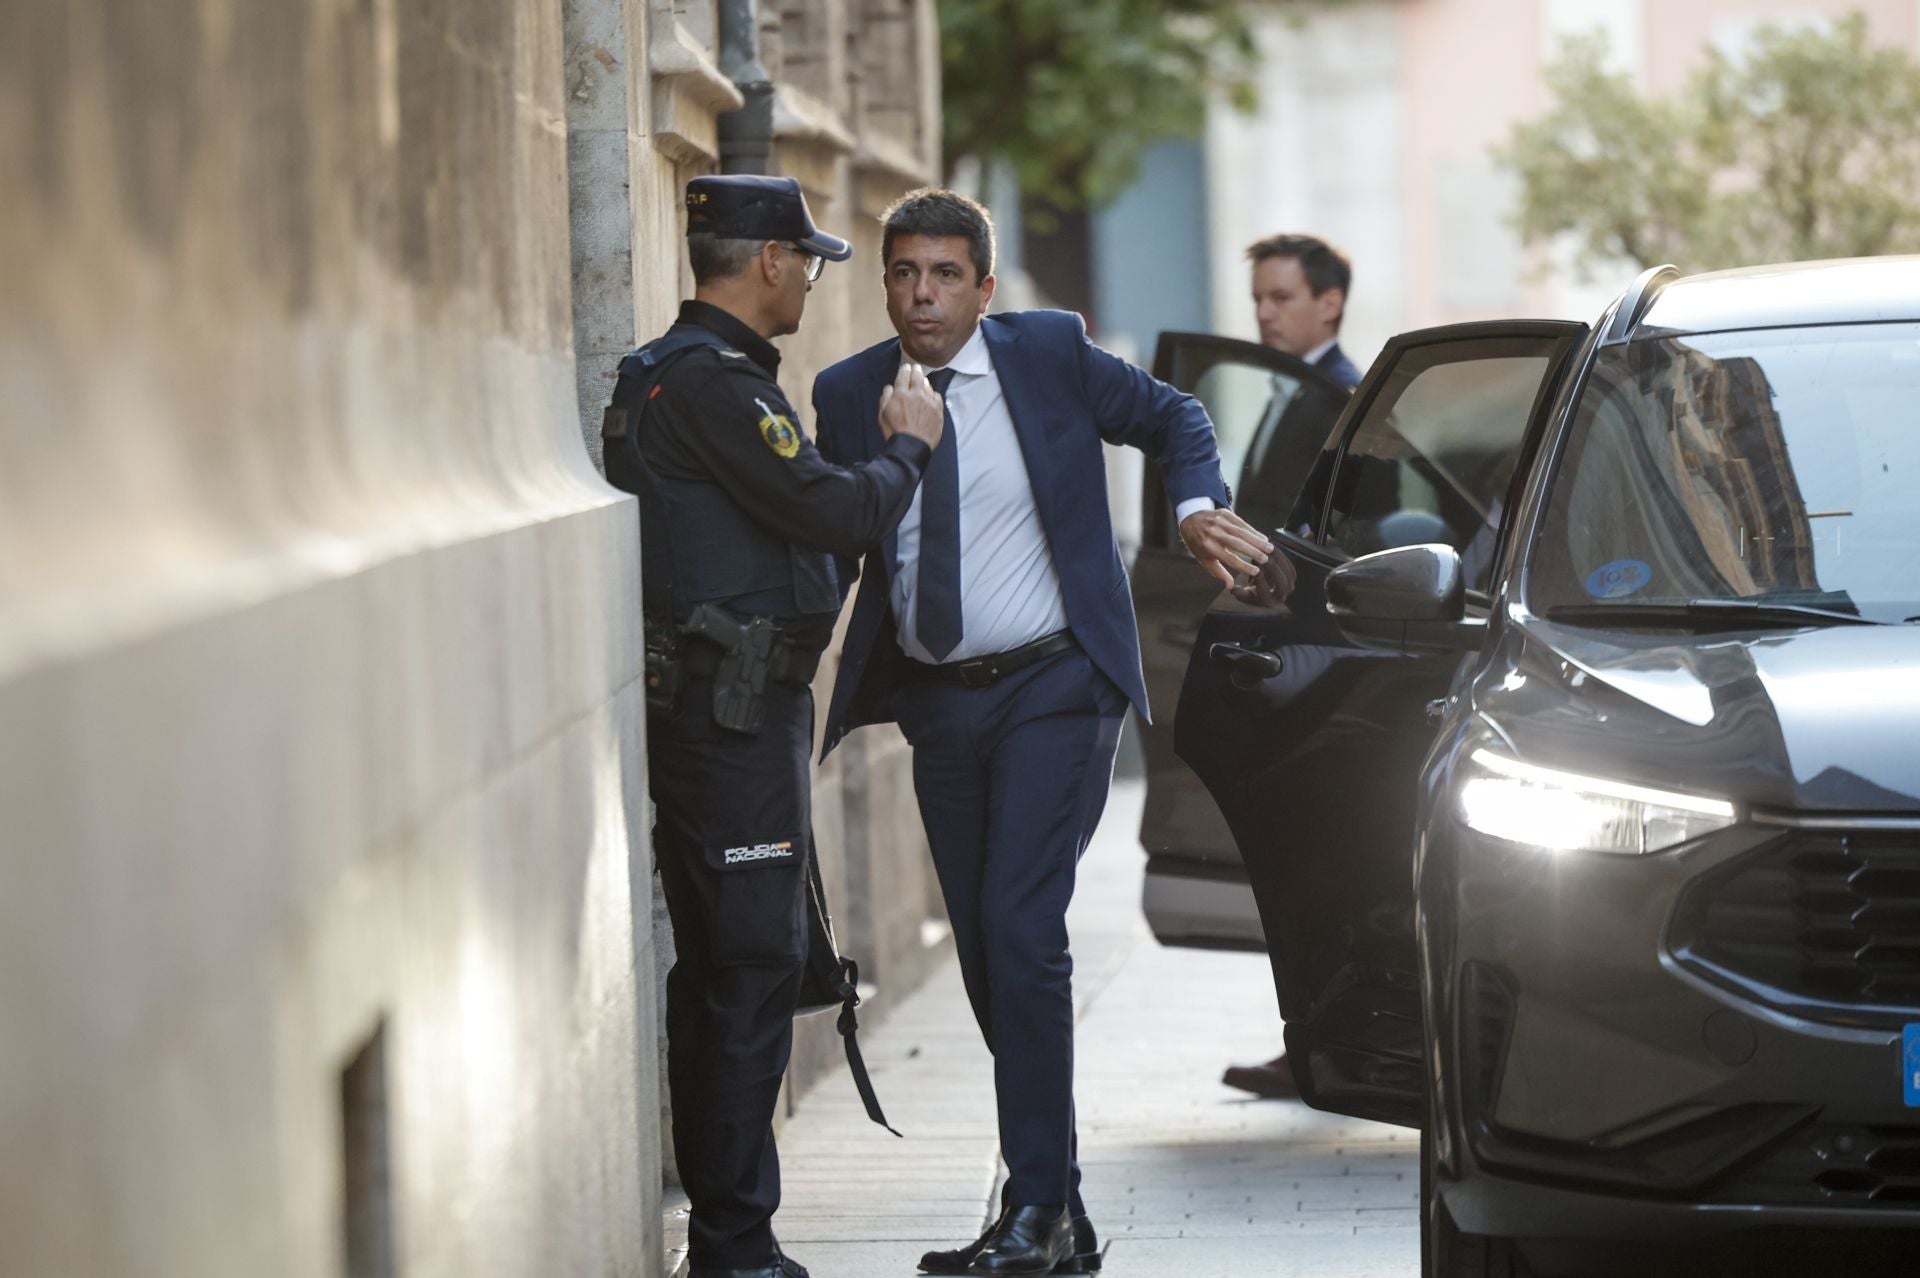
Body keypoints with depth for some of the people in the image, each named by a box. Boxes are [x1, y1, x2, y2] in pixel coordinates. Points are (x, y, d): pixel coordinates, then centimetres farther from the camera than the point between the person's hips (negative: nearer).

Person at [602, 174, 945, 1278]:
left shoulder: (680, 373, 19)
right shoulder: (711, 381, -16)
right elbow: (837, 512, -19)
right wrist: (910, 445, -3)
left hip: (723, 710, 11)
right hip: (733, 716, -11)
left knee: (720, 968, 13)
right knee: (751, 968, -9)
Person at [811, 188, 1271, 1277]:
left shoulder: (1050, 352, -3)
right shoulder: (849, 395, 4)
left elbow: (1174, 419, 9)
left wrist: (1198, 507, -10)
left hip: (1053, 686, -4)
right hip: (937, 700, 4)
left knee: (1020, 927, -16)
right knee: (984, 951, 7)